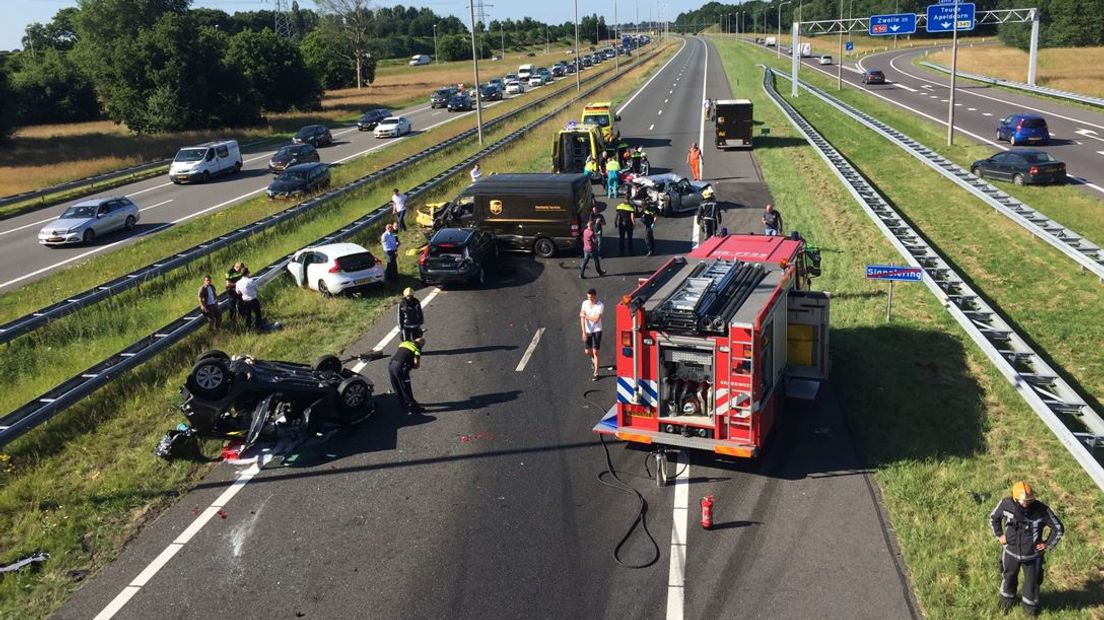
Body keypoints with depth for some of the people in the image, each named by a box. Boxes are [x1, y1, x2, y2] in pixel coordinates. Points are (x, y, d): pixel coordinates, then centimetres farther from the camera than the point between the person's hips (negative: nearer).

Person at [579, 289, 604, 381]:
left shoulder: (600, 305, -15)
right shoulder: (585, 303, -3)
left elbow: (596, 320, -21)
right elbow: (582, 318, -6)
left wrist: (585, 315, -12)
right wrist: (584, 332, -13)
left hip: (597, 330, -4)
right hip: (588, 330, 4)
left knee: (595, 352, -7)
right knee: (587, 351, 10)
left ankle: (596, 373, 0)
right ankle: (593, 358, 46)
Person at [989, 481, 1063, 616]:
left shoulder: (1042, 510, -28)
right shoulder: (1006, 504, -23)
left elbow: (1058, 528, -11)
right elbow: (993, 518, -1)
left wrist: (1048, 544, -7)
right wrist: (999, 535, -2)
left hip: (1032, 555, -2)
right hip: (1011, 551, 2)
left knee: (1032, 581, 21)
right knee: (1008, 577, 25)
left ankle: (1030, 605, 48)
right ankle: (1007, 599, 53)